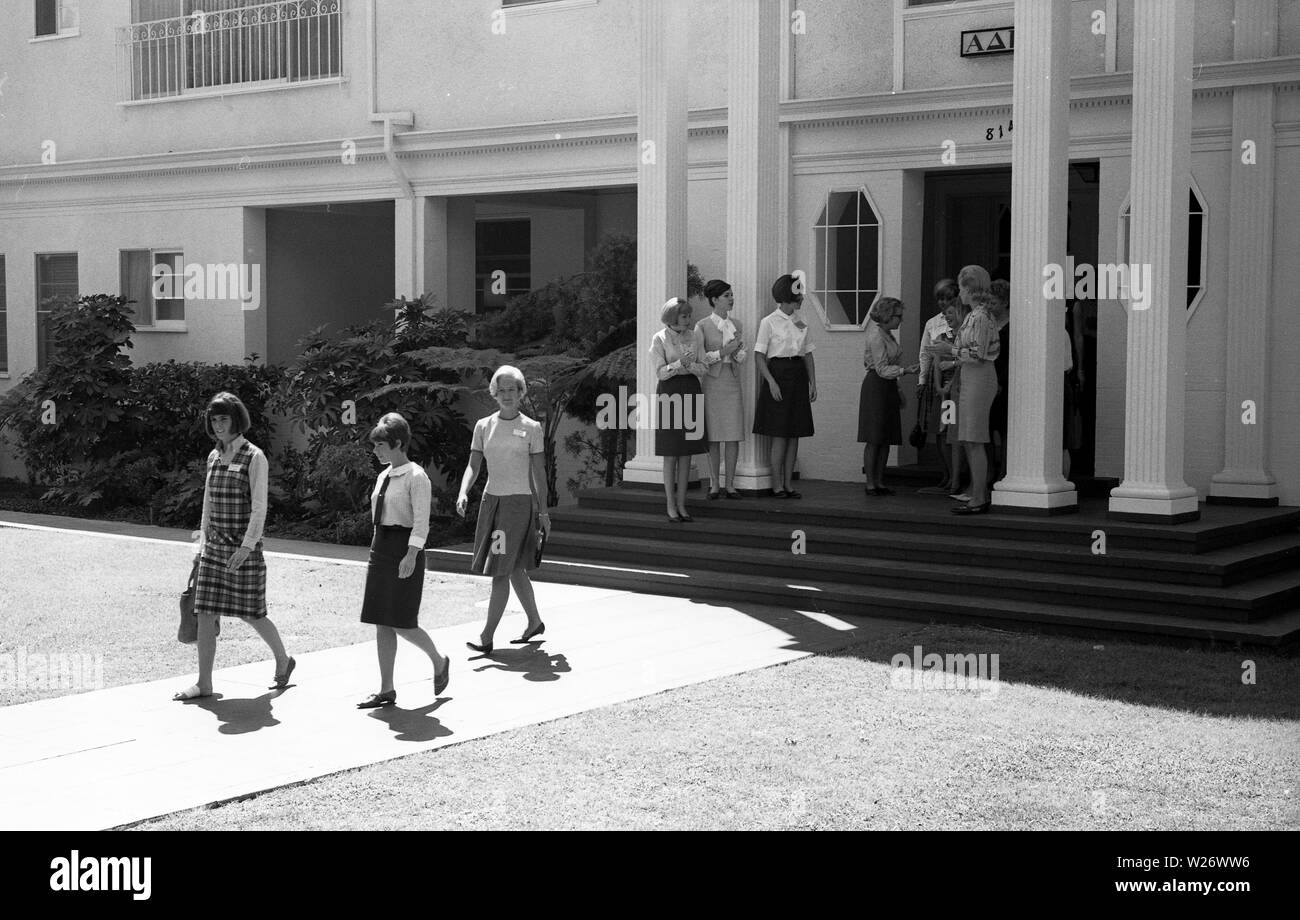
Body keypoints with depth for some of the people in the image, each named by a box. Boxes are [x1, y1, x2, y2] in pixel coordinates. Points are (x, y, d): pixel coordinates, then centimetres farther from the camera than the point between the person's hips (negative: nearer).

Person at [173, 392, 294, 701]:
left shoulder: (254, 457, -8)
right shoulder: (214, 457, 11)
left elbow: (259, 507, -12)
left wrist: (247, 546, -19)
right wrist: (203, 542, 15)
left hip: (244, 545, -6)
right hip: (215, 545, 6)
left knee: (250, 614, 3)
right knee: (205, 614, 0)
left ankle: (283, 660, 27)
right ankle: (204, 683, 3)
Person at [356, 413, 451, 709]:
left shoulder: (416, 477, -11)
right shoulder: (383, 477, 13)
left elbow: (421, 521, -16)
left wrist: (411, 554, -26)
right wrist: (378, 553, 18)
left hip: (404, 549, -8)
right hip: (380, 548, 8)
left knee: (401, 623, -6)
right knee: (382, 623, 7)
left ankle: (439, 662, 20)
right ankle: (386, 690, 12)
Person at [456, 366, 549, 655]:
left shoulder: (531, 428, -2)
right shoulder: (483, 426, 7)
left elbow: (539, 472, 0)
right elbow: (473, 466, 4)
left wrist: (543, 512, -1)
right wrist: (463, 494, -14)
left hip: (520, 502, -5)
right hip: (491, 500, 5)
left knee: (501, 570, -10)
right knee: (514, 569, 14)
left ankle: (487, 637, -9)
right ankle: (535, 622, 32)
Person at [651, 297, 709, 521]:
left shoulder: (693, 336, 9)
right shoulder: (660, 338, -5)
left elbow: (702, 369, 7)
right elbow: (660, 372, -9)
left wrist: (690, 365, -12)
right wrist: (680, 363, -22)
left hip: (692, 391, 5)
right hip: (670, 392, -5)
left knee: (687, 454, 6)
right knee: (671, 455, -1)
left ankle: (681, 504, 13)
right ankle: (671, 506, 7)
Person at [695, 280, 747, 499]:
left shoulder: (735, 325, 11)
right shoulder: (702, 326, -2)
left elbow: (742, 357, 11)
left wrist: (737, 350, -11)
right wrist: (723, 352, -15)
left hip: (732, 381, 3)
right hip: (711, 381, -3)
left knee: (733, 435, -1)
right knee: (713, 436, 0)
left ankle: (730, 484, 6)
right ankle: (714, 484, 8)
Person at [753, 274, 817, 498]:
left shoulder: (801, 322, 11)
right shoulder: (769, 322, -6)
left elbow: (808, 354, 14)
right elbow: (759, 356, -8)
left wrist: (813, 383, 7)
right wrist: (771, 381, -18)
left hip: (798, 377, 6)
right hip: (778, 373, -6)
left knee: (795, 433, 6)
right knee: (779, 434, -5)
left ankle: (789, 482, 13)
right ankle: (777, 485, 3)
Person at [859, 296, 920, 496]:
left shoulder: (888, 334, 15)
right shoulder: (876, 336, -14)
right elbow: (882, 369, -18)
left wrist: (898, 390, 23)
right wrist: (905, 371, -27)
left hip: (888, 388, 9)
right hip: (876, 386, -9)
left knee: (886, 439, 7)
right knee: (874, 440, -7)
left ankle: (878, 482, 11)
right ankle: (870, 484, -3)